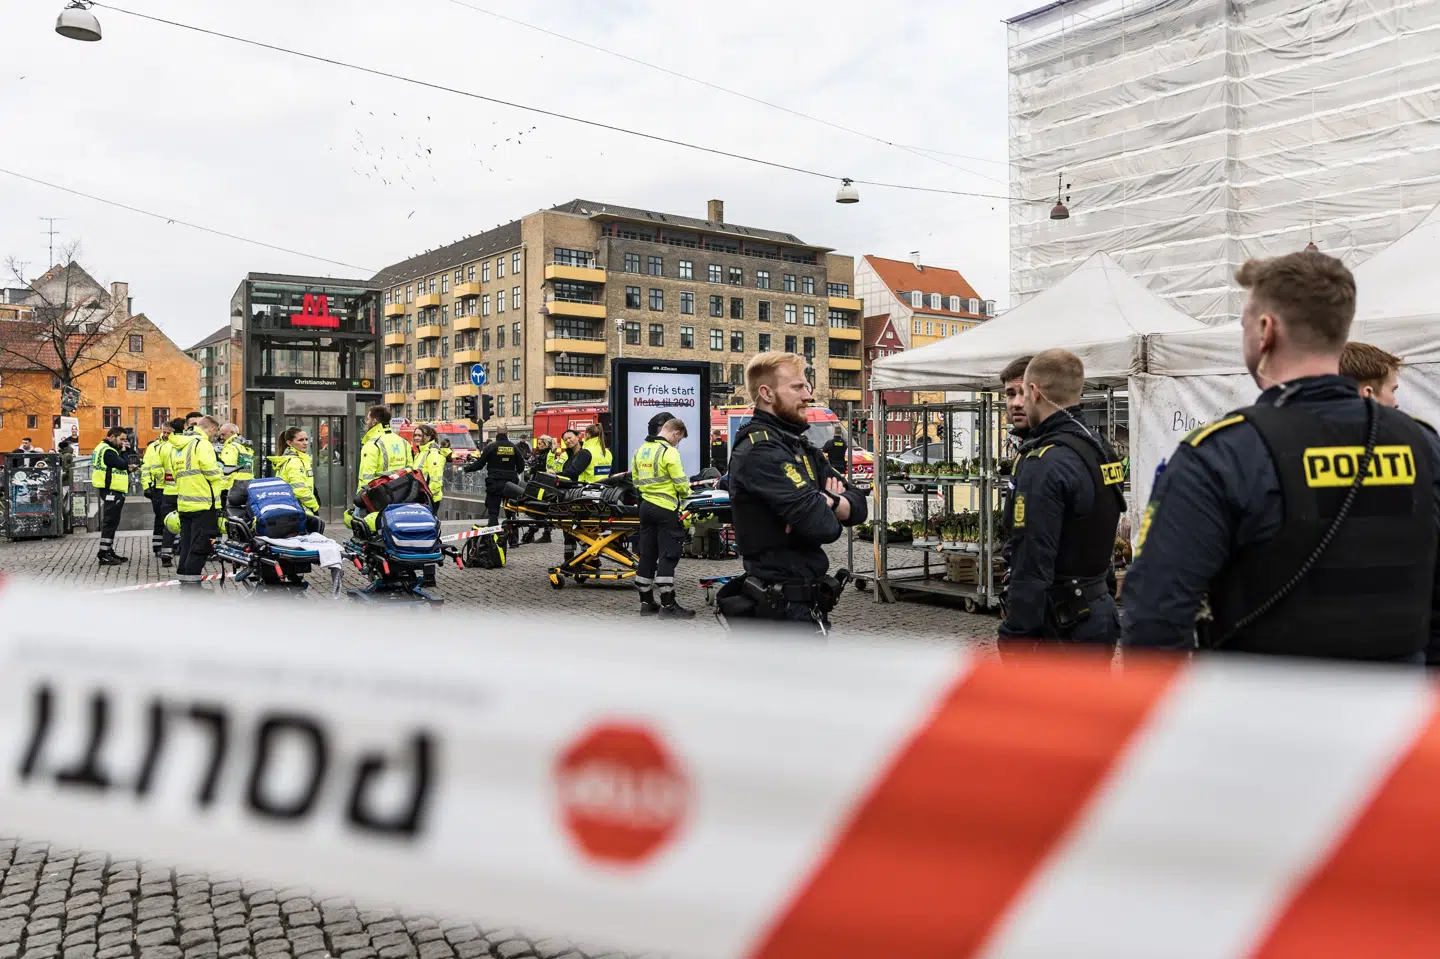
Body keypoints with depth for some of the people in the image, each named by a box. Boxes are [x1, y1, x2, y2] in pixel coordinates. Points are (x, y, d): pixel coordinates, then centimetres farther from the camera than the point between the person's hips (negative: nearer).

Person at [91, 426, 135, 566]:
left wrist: (127, 468, 0)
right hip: (111, 492, -11)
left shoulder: (106, 448, 18)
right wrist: (123, 451, -4)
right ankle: (104, 555, -6)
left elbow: (119, 467, 17)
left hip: (113, 492, 11)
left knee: (111, 523, 16)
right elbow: (123, 464, -19)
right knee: (110, 522, -8)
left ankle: (109, 552, 24)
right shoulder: (107, 451, -15)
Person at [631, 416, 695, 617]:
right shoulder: (669, 452, -15)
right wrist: (687, 492, 7)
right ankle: (667, 604, -1)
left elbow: (636, 480, 15)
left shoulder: (640, 450, 10)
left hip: (646, 506, 8)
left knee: (647, 554, 10)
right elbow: (680, 482, -13)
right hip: (665, 509, -8)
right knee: (668, 556, -3)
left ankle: (646, 602, 15)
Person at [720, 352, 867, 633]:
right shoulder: (760, 450, -16)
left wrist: (829, 502, -15)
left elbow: (858, 506, 7)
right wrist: (829, 510, -2)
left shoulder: (800, 447, 15)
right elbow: (821, 525, -26)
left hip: (803, 600, 10)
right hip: (784, 607, -10)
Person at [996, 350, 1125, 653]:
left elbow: (1032, 566, -23)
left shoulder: (1046, 464, -21)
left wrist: (1013, 639, -19)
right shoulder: (1101, 450, 10)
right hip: (1101, 614, 10)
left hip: (1061, 627, -10)